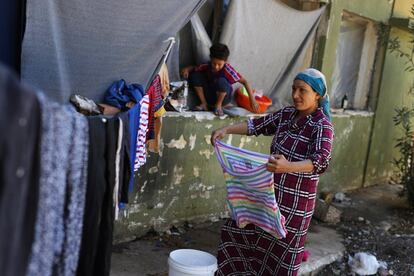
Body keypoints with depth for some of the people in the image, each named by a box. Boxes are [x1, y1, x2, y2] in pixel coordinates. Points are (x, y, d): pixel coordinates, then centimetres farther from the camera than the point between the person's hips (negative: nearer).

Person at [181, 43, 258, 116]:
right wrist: (187, 69, -20)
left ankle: (218, 105, -9)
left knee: (221, 81, -36)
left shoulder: (227, 69, -24)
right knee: (195, 75, -15)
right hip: (210, 96, 4)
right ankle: (204, 104, -4)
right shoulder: (207, 66, -13)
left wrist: (252, 100, -29)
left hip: (223, 98, -4)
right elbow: (194, 68, 5)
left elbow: (244, 82, -23)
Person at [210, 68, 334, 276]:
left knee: (280, 254, 6)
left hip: (294, 203, -7)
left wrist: (288, 167, -52)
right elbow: (257, 125, 7)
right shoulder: (287, 114, 3)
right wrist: (226, 130, -10)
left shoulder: (322, 126, -18)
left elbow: (320, 161, -33)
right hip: (270, 194, 7)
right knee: (239, 230, 17)